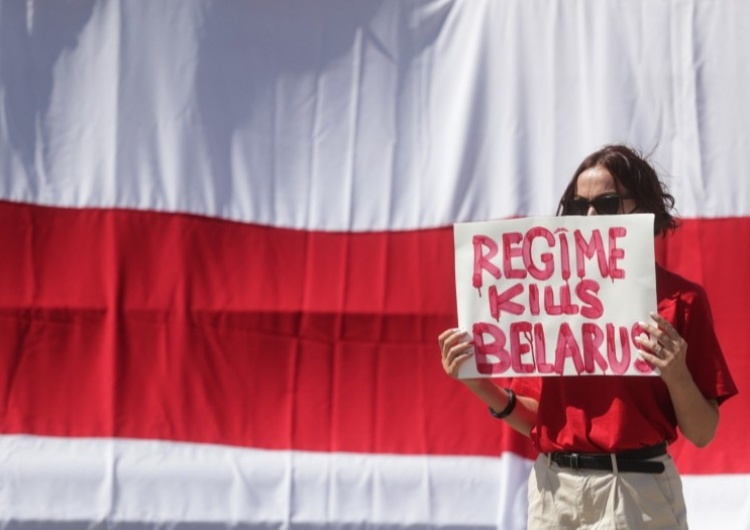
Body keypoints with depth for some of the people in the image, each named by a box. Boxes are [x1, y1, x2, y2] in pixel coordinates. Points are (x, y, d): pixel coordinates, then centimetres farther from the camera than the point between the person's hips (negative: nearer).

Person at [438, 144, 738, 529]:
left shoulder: (680, 299, -2)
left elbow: (702, 434, -2)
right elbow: (537, 421, 10)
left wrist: (677, 374, -18)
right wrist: (482, 386, -5)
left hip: (636, 494, -3)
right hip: (554, 493, 3)